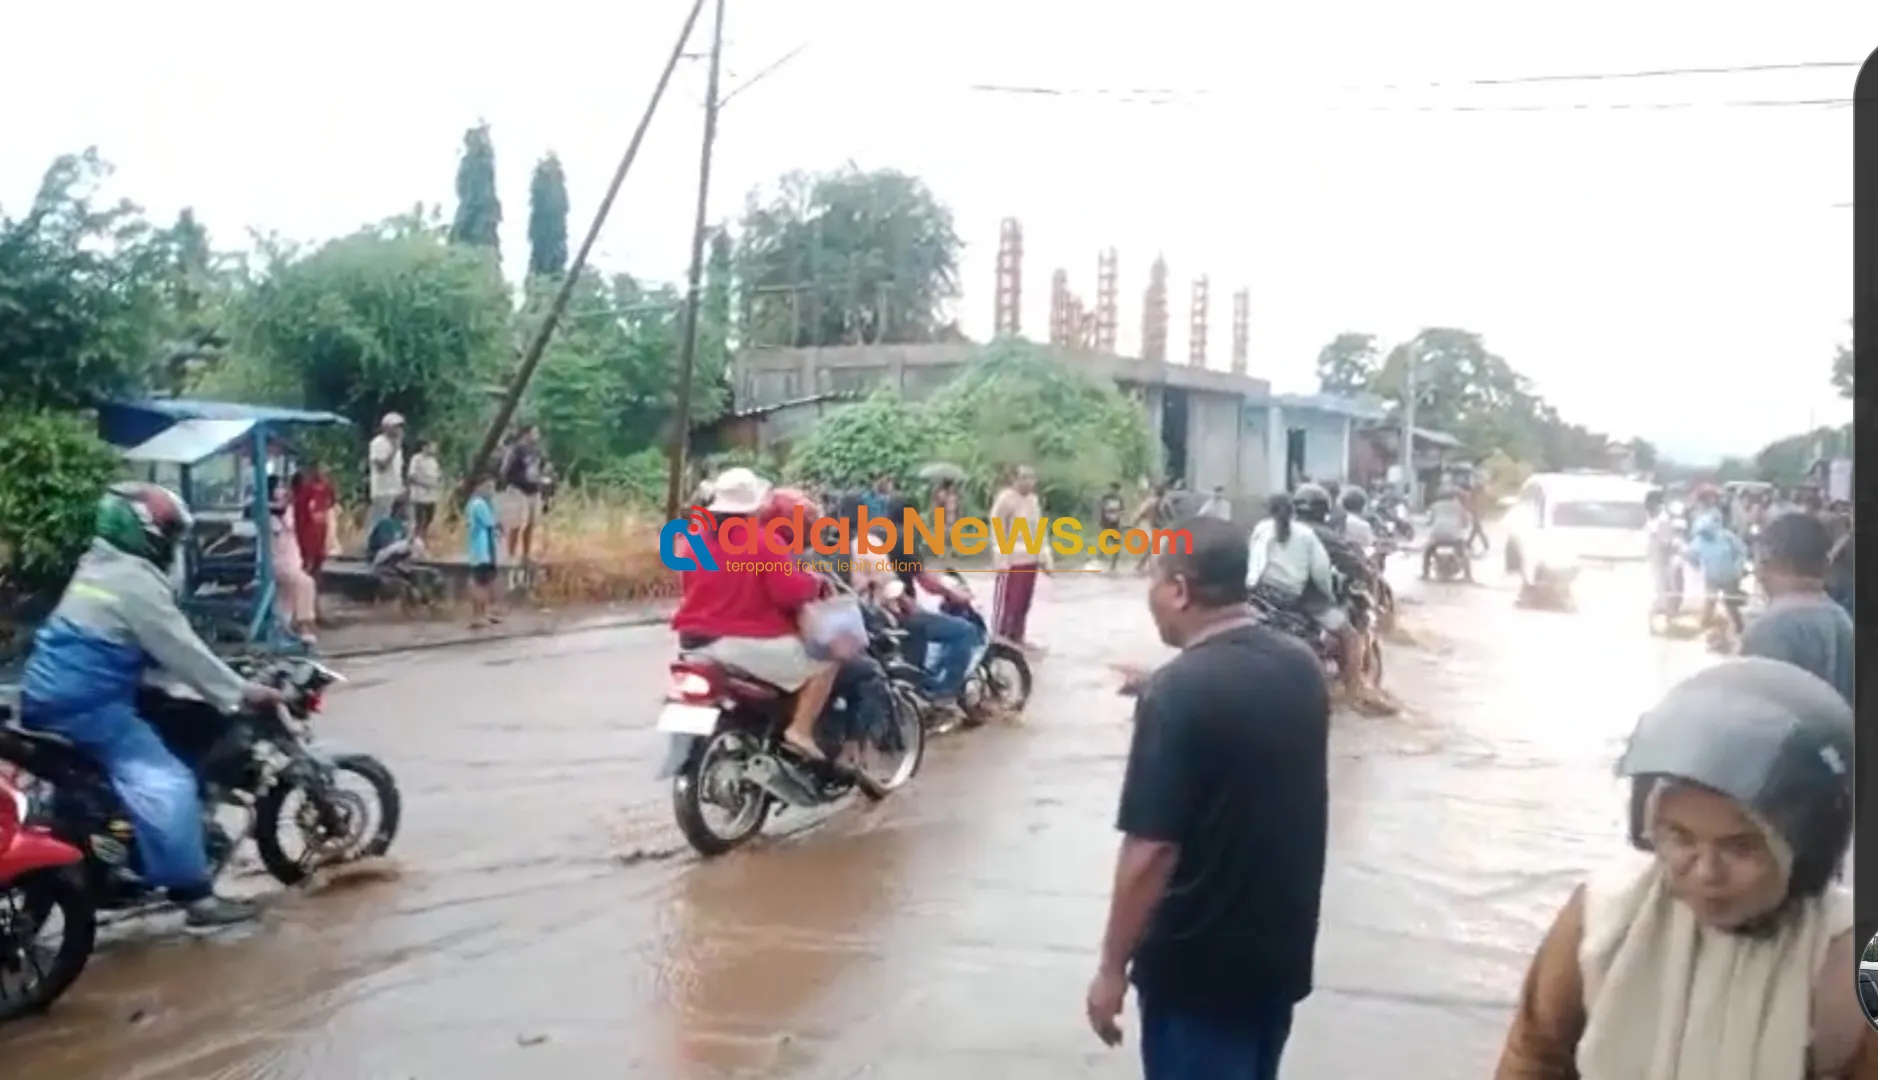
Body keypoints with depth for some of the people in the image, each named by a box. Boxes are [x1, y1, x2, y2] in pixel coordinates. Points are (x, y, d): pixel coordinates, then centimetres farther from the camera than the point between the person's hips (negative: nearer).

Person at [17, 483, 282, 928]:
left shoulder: (101, 567, 15)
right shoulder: (135, 581, -15)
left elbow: (160, 648, 22)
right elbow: (181, 651, -15)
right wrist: (241, 692, -9)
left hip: (51, 695, 10)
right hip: (85, 703, -10)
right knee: (165, 784, -13)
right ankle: (194, 894, -16)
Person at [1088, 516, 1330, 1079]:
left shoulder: (1179, 691, -23)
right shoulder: (1301, 666, 0)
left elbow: (1152, 849, -23)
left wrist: (1113, 968, -14)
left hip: (1200, 963, -7)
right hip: (1284, 948, 7)